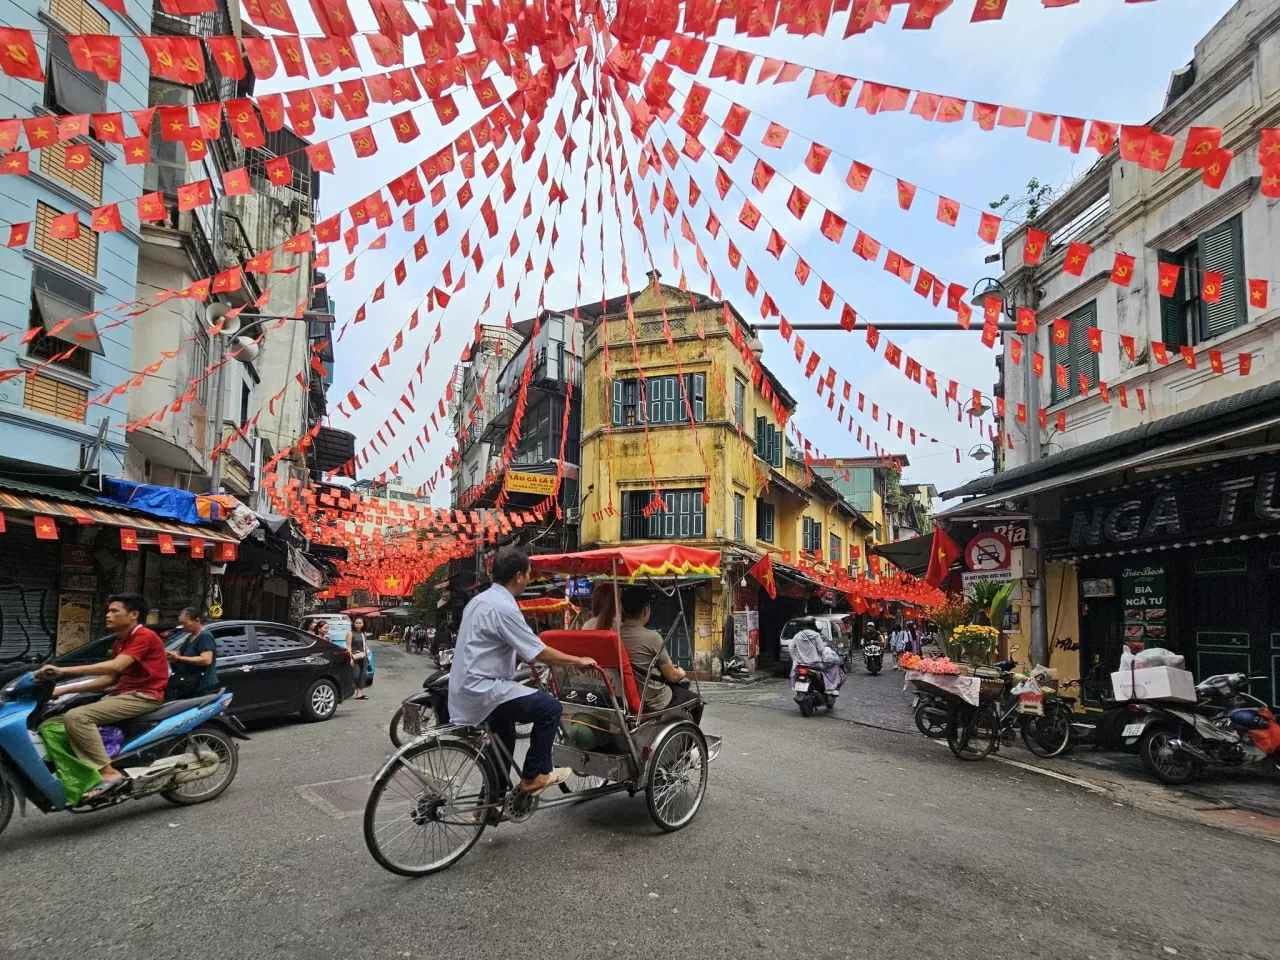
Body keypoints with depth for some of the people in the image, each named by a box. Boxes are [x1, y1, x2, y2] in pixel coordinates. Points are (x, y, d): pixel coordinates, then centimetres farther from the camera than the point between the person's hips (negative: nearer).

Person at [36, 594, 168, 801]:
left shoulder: (144, 636, -13)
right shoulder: (120, 642, 19)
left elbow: (115, 667, -26)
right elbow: (110, 679, 16)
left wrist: (63, 671, -27)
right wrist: (65, 689, 7)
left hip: (143, 696, -10)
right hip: (123, 693, 10)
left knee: (76, 717, -23)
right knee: (66, 719, -2)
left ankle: (108, 773, -22)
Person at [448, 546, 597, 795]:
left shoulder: (481, 600, 11)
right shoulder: (503, 608, -21)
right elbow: (541, 653, -18)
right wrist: (579, 661, -4)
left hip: (466, 688, 11)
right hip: (481, 691, -10)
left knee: (504, 736, 30)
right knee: (550, 707, -8)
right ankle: (534, 776, 5)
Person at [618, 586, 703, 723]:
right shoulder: (652, 637, -22)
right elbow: (672, 676, -13)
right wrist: (681, 672, 9)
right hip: (652, 702, -7)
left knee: (681, 686, 30)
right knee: (697, 700, 20)